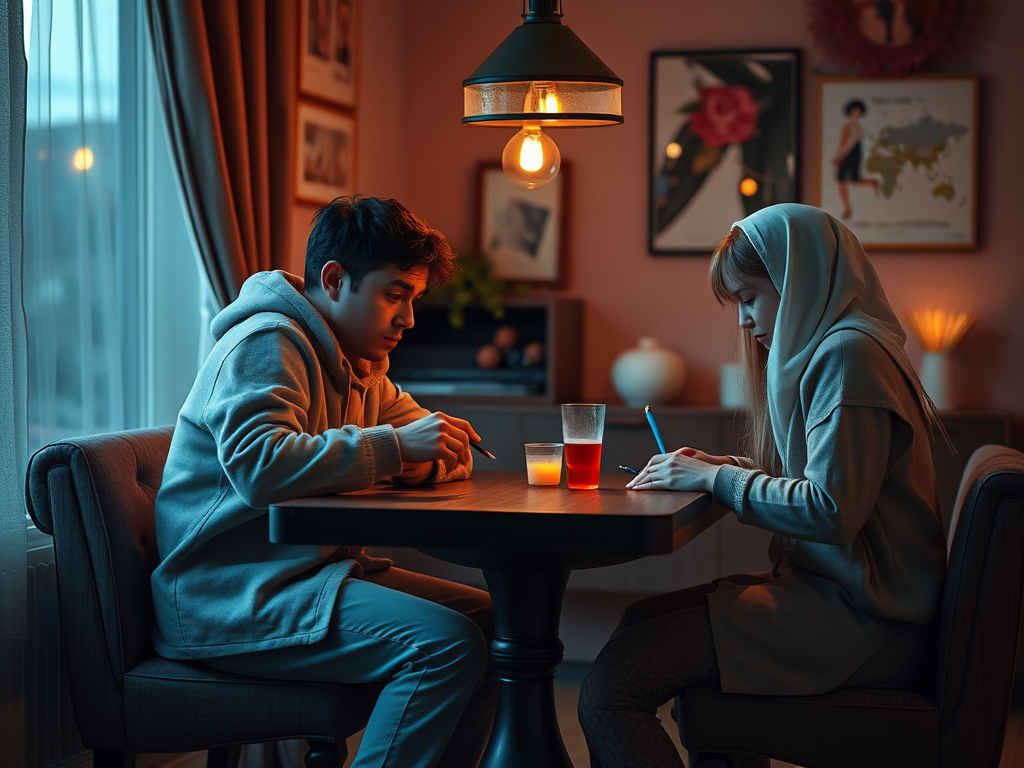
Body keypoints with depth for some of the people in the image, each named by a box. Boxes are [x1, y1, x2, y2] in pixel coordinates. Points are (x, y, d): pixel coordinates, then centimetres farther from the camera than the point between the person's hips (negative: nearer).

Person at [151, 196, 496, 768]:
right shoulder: (267, 344, -13)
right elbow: (261, 467, -30)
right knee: (448, 643, -24)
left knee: (489, 620, 3)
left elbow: (441, 450, 23)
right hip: (230, 596, -10)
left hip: (312, 571, 10)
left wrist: (428, 456, -3)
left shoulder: (362, 363, 19)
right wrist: (393, 445, -25)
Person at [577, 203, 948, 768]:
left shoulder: (848, 352, -14)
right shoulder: (822, 349, 20)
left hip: (860, 619, -11)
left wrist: (716, 478, -10)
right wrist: (719, 466, 9)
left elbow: (831, 508, -22)